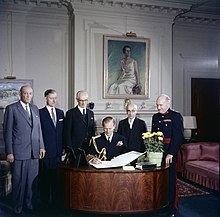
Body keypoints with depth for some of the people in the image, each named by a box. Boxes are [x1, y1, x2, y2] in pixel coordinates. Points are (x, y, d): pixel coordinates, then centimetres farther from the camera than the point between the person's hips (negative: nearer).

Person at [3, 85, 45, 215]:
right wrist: (9, 152, -8)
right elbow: (7, 132, -4)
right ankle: (18, 208, 19)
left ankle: (31, 204, 23)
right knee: (19, 181, 4)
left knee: (33, 180, 8)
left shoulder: (35, 109, 14)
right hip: (19, 152, -4)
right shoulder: (11, 108, -2)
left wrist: (41, 146, 11)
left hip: (34, 152, 5)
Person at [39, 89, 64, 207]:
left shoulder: (61, 112, 12)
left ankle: (56, 199, 23)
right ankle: (45, 200, 18)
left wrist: (63, 147, 10)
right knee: (45, 176, 5)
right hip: (46, 150, -4)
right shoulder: (40, 113, -5)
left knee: (56, 176, 10)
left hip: (58, 150, 5)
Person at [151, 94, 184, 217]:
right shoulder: (156, 117, 15)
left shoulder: (176, 116, -6)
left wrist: (170, 154, -19)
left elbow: (179, 137, -13)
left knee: (171, 180, 1)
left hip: (169, 154, -6)